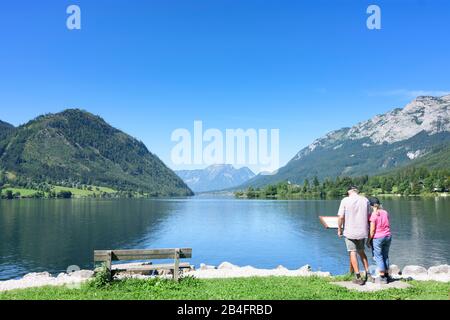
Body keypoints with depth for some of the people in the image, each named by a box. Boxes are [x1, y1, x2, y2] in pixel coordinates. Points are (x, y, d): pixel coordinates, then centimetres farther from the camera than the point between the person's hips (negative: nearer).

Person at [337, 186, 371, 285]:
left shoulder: (345, 200, -7)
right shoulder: (365, 200, 2)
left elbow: (341, 217, -12)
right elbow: (369, 216, 3)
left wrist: (339, 229, 2)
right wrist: (369, 230, 15)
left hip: (349, 231, -3)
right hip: (363, 231, 4)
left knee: (353, 253, 5)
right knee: (361, 251, 22)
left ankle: (358, 278, 7)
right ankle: (368, 272, 18)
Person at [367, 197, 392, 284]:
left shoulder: (373, 215, -13)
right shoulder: (385, 213, 4)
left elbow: (372, 229, -14)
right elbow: (388, 225, 13)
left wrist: (368, 240, -6)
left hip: (377, 238, -6)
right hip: (388, 237, 6)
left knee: (378, 257, 3)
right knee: (385, 256, 17)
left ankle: (382, 277, 6)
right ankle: (387, 275, 24)